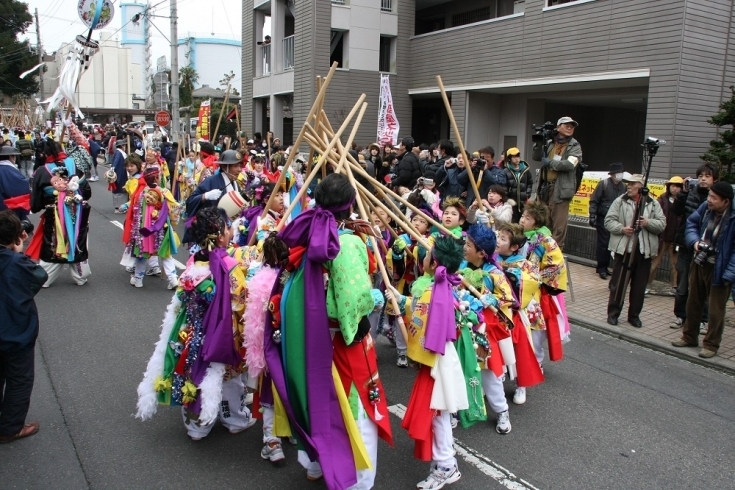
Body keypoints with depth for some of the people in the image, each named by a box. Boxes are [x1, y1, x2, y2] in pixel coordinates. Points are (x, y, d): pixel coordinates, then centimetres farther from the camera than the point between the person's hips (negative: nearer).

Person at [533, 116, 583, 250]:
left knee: (558, 224, -6)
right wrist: (539, 142, -5)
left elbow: (570, 164, -15)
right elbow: (537, 157, 9)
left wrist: (549, 162, -9)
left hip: (561, 189, -5)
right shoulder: (549, 143, 13)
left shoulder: (575, 146, 0)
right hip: (545, 187, 5)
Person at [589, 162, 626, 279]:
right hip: (603, 219, -4)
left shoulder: (623, 186, 4)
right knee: (603, 244, 0)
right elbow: (594, 201, -8)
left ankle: (605, 267, 20)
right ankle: (601, 268, 8)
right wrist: (592, 217, -13)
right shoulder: (603, 183, -8)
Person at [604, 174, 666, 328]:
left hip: (644, 250, 2)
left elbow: (662, 224, 2)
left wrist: (648, 223, -16)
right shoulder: (620, 201, 2)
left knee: (639, 286, 9)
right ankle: (613, 313, 15)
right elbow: (609, 221, -2)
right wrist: (621, 229, -19)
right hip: (623, 248, -2)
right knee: (618, 283, 4)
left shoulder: (653, 204, 6)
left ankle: (634, 315, 22)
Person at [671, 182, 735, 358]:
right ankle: (689, 337, 33)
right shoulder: (705, 207, -6)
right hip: (699, 264, 6)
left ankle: (711, 345, 19)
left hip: (719, 270, -6)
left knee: (716, 309, 5)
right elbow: (691, 223, 11)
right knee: (693, 303, 17)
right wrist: (694, 241, -8)